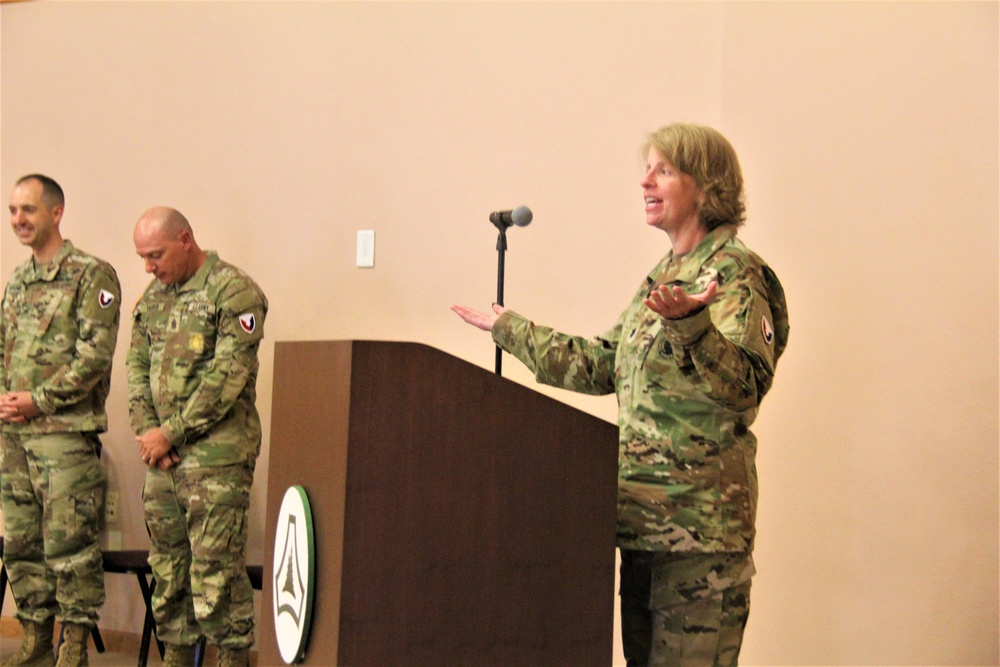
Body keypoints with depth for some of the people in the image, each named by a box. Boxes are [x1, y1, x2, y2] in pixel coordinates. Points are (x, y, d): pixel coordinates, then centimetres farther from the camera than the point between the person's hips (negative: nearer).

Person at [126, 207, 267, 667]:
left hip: (216, 456, -7)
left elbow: (227, 377, -15)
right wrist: (146, 430, -1)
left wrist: (171, 432, -13)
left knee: (216, 569, -6)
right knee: (167, 564, 11)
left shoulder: (233, 292, -9)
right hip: (162, 456, 7)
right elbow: (137, 366, 16)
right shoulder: (152, 297, 15)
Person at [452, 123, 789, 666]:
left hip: (699, 521, -9)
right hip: (644, 516, 9)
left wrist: (688, 322, -40)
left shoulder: (734, 274, -9)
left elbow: (744, 384, -23)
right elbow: (601, 366, 23)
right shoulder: (663, 275, 18)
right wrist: (507, 328, 29)